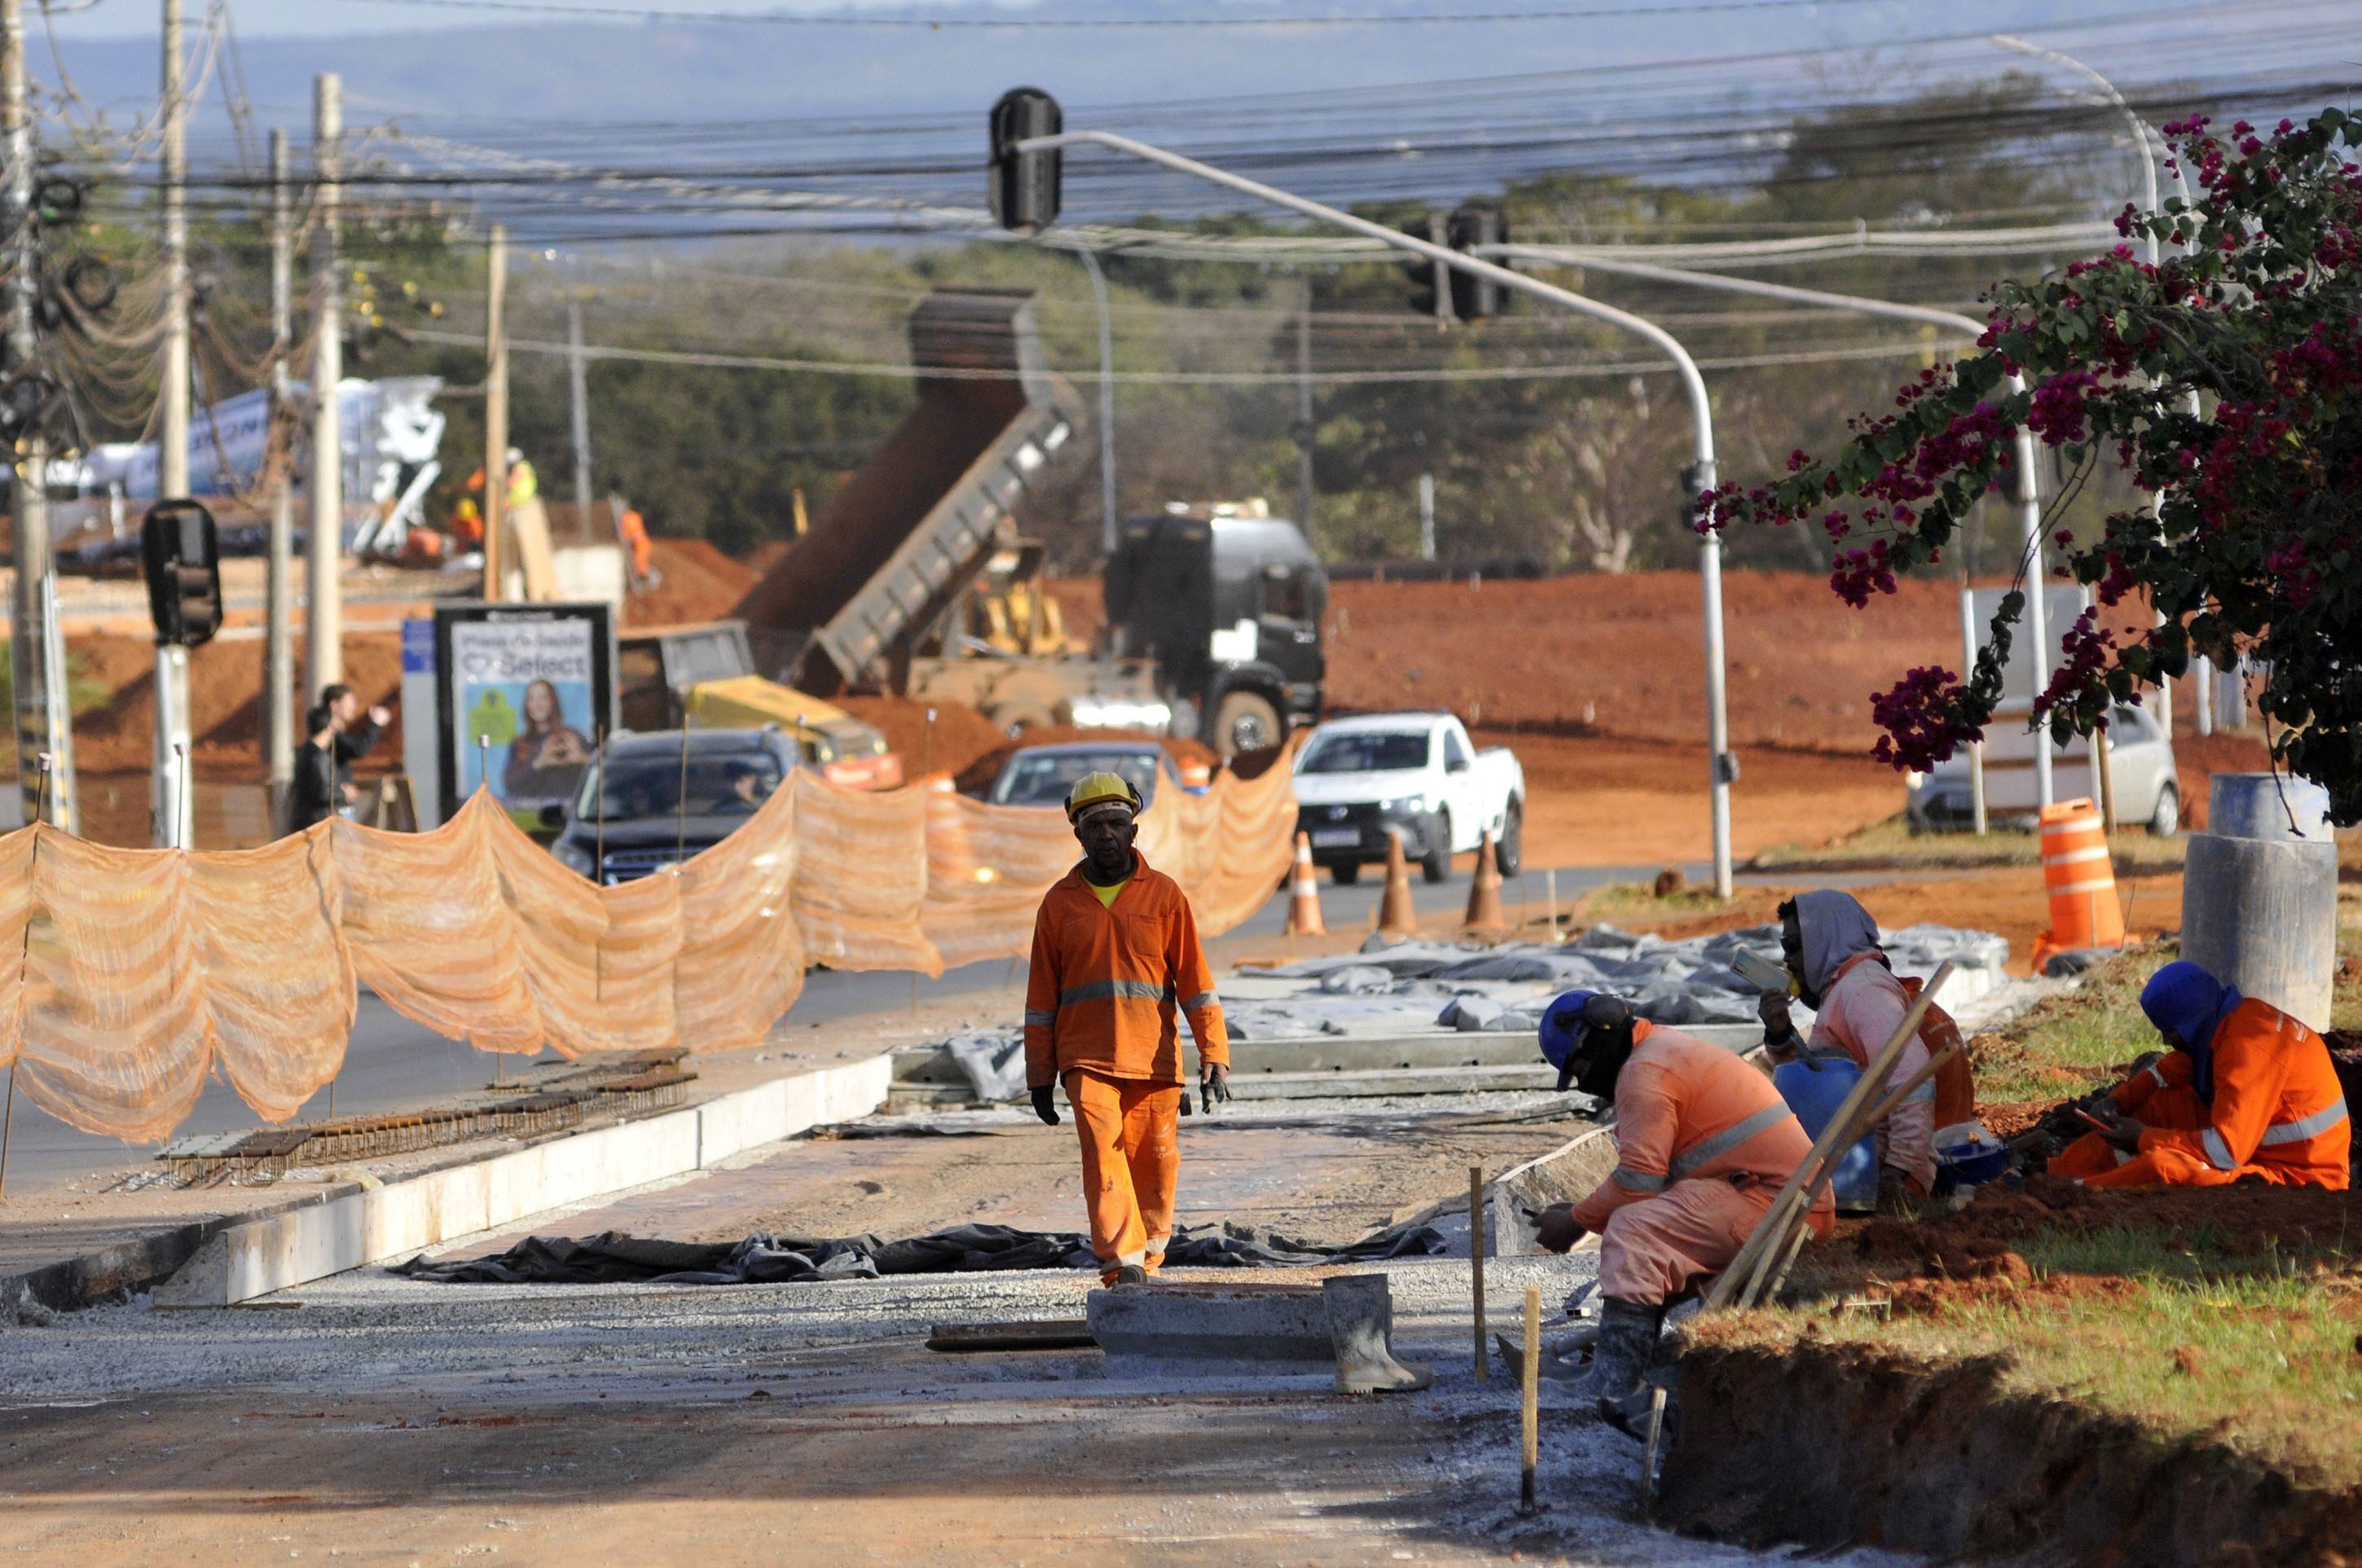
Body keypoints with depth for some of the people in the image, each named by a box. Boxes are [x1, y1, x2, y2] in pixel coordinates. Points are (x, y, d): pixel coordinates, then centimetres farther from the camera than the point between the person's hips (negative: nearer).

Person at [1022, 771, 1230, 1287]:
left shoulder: (1164, 895, 6)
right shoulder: (1061, 902, 9)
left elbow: (1194, 980, 5)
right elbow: (1042, 995, 13)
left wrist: (1214, 1056, -4)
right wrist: (1040, 1076, 11)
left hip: (1154, 1060, 1)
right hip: (1087, 1059, -1)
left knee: (1154, 1166, 2)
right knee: (1103, 1154, -17)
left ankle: (1147, 1264, 17)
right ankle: (1124, 1266, -25)